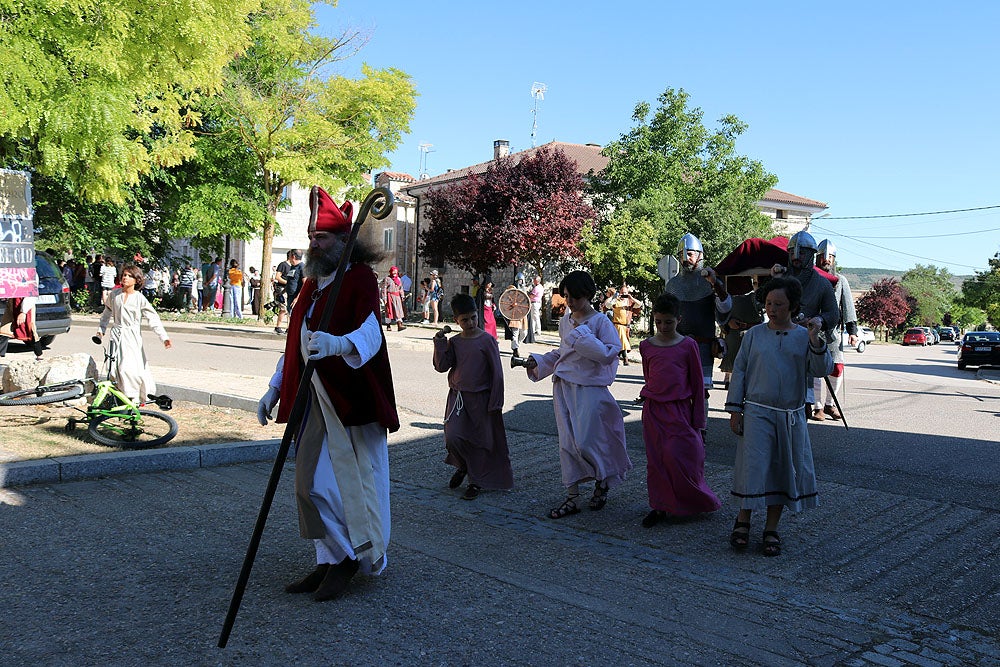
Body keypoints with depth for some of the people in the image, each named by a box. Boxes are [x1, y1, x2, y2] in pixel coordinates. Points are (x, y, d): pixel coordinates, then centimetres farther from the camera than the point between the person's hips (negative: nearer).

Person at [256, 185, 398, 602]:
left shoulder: (360, 278, -9)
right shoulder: (312, 284, 17)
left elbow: (371, 333, -25)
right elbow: (295, 343, 24)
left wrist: (338, 343, -46)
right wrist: (275, 388, 22)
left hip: (353, 399, -8)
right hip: (315, 399, 9)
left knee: (355, 479, -2)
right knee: (312, 482, 10)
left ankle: (360, 557, 16)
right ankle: (331, 560, 23)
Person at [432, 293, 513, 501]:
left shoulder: (487, 340, -7)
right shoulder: (454, 342, 5)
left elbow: (497, 373, -6)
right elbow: (442, 367, 0)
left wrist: (495, 403, -8)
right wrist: (440, 344, -10)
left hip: (480, 397, -3)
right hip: (457, 396, 3)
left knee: (479, 441, 5)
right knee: (453, 437, -9)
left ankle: (476, 481, 20)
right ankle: (462, 466, 21)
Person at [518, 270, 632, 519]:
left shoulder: (600, 322, -8)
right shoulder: (565, 321, 11)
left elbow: (609, 354, -18)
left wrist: (582, 333, -19)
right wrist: (538, 362, 12)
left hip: (589, 388, -6)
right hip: (563, 386, 6)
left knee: (585, 441, -7)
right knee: (567, 442, 6)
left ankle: (603, 482, 22)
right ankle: (572, 497, 14)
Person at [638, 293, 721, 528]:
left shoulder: (688, 345, -3)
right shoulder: (646, 346, 4)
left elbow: (698, 385, 1)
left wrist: (699, 421, 0)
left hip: (679, 410, -3)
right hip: (653, 411, 3)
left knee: (679, 459, -5)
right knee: (656, 460, 5)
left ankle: (698, 504, 17)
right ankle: (660, 506, 16)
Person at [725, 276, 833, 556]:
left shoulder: (804, 337, 3)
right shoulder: (754, 335, 2)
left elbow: (822, 369, -7)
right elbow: (739, 371, 4)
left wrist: (815, 340, -22)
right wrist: (735, 409, -1)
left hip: (791, 417, 1)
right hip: (757, 413, -1)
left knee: (784, 471, 7)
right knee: (753, 467, -5)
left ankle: (771, 529, 21)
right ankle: (743, 521, 15)